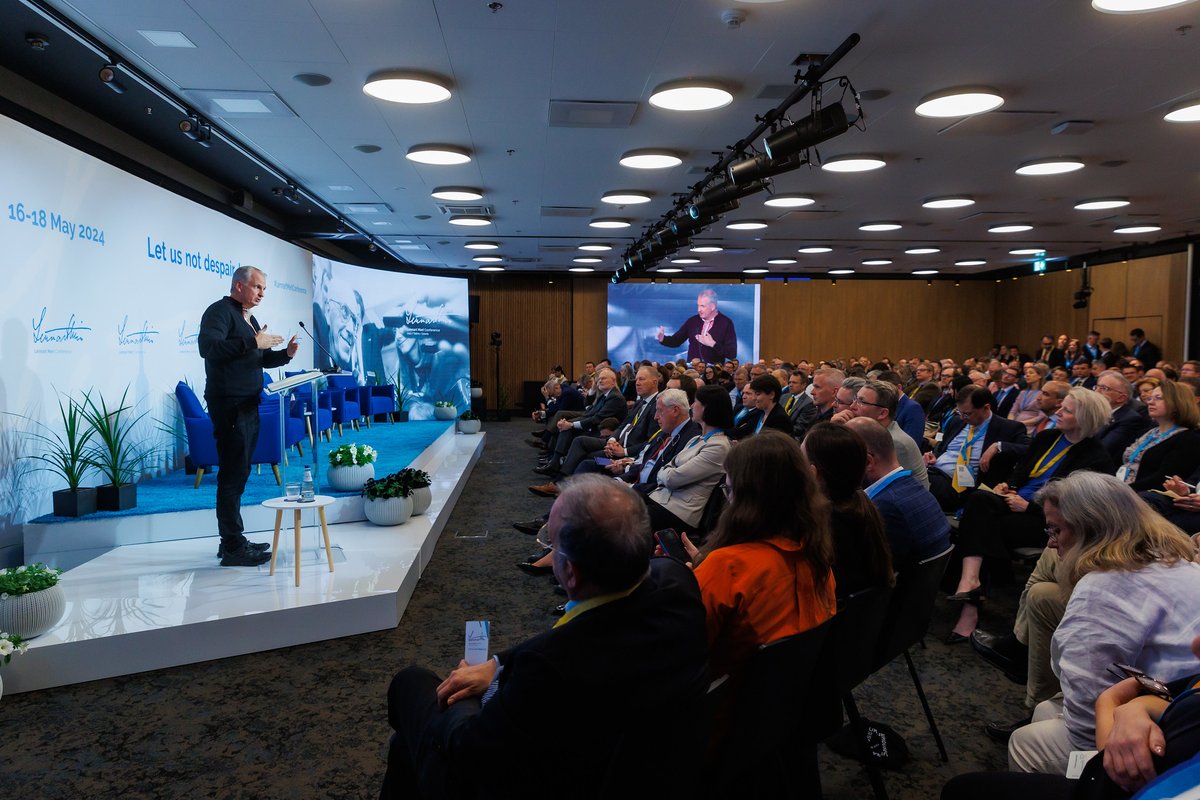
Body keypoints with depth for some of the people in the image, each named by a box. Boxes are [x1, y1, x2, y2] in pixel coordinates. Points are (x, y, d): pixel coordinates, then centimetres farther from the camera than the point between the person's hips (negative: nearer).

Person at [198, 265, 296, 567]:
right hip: (228, 404, -10)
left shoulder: (249, 319, 20)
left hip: (248, 405, 10)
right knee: (233, 474, -9)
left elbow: (261, 359, 26)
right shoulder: (220, 311, -8)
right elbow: (208, 346, -25)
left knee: (238, 473, 13)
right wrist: (253, 342, -26)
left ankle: (232, 540, 20)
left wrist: (285, 353, 6)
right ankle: (233, 547, -5)